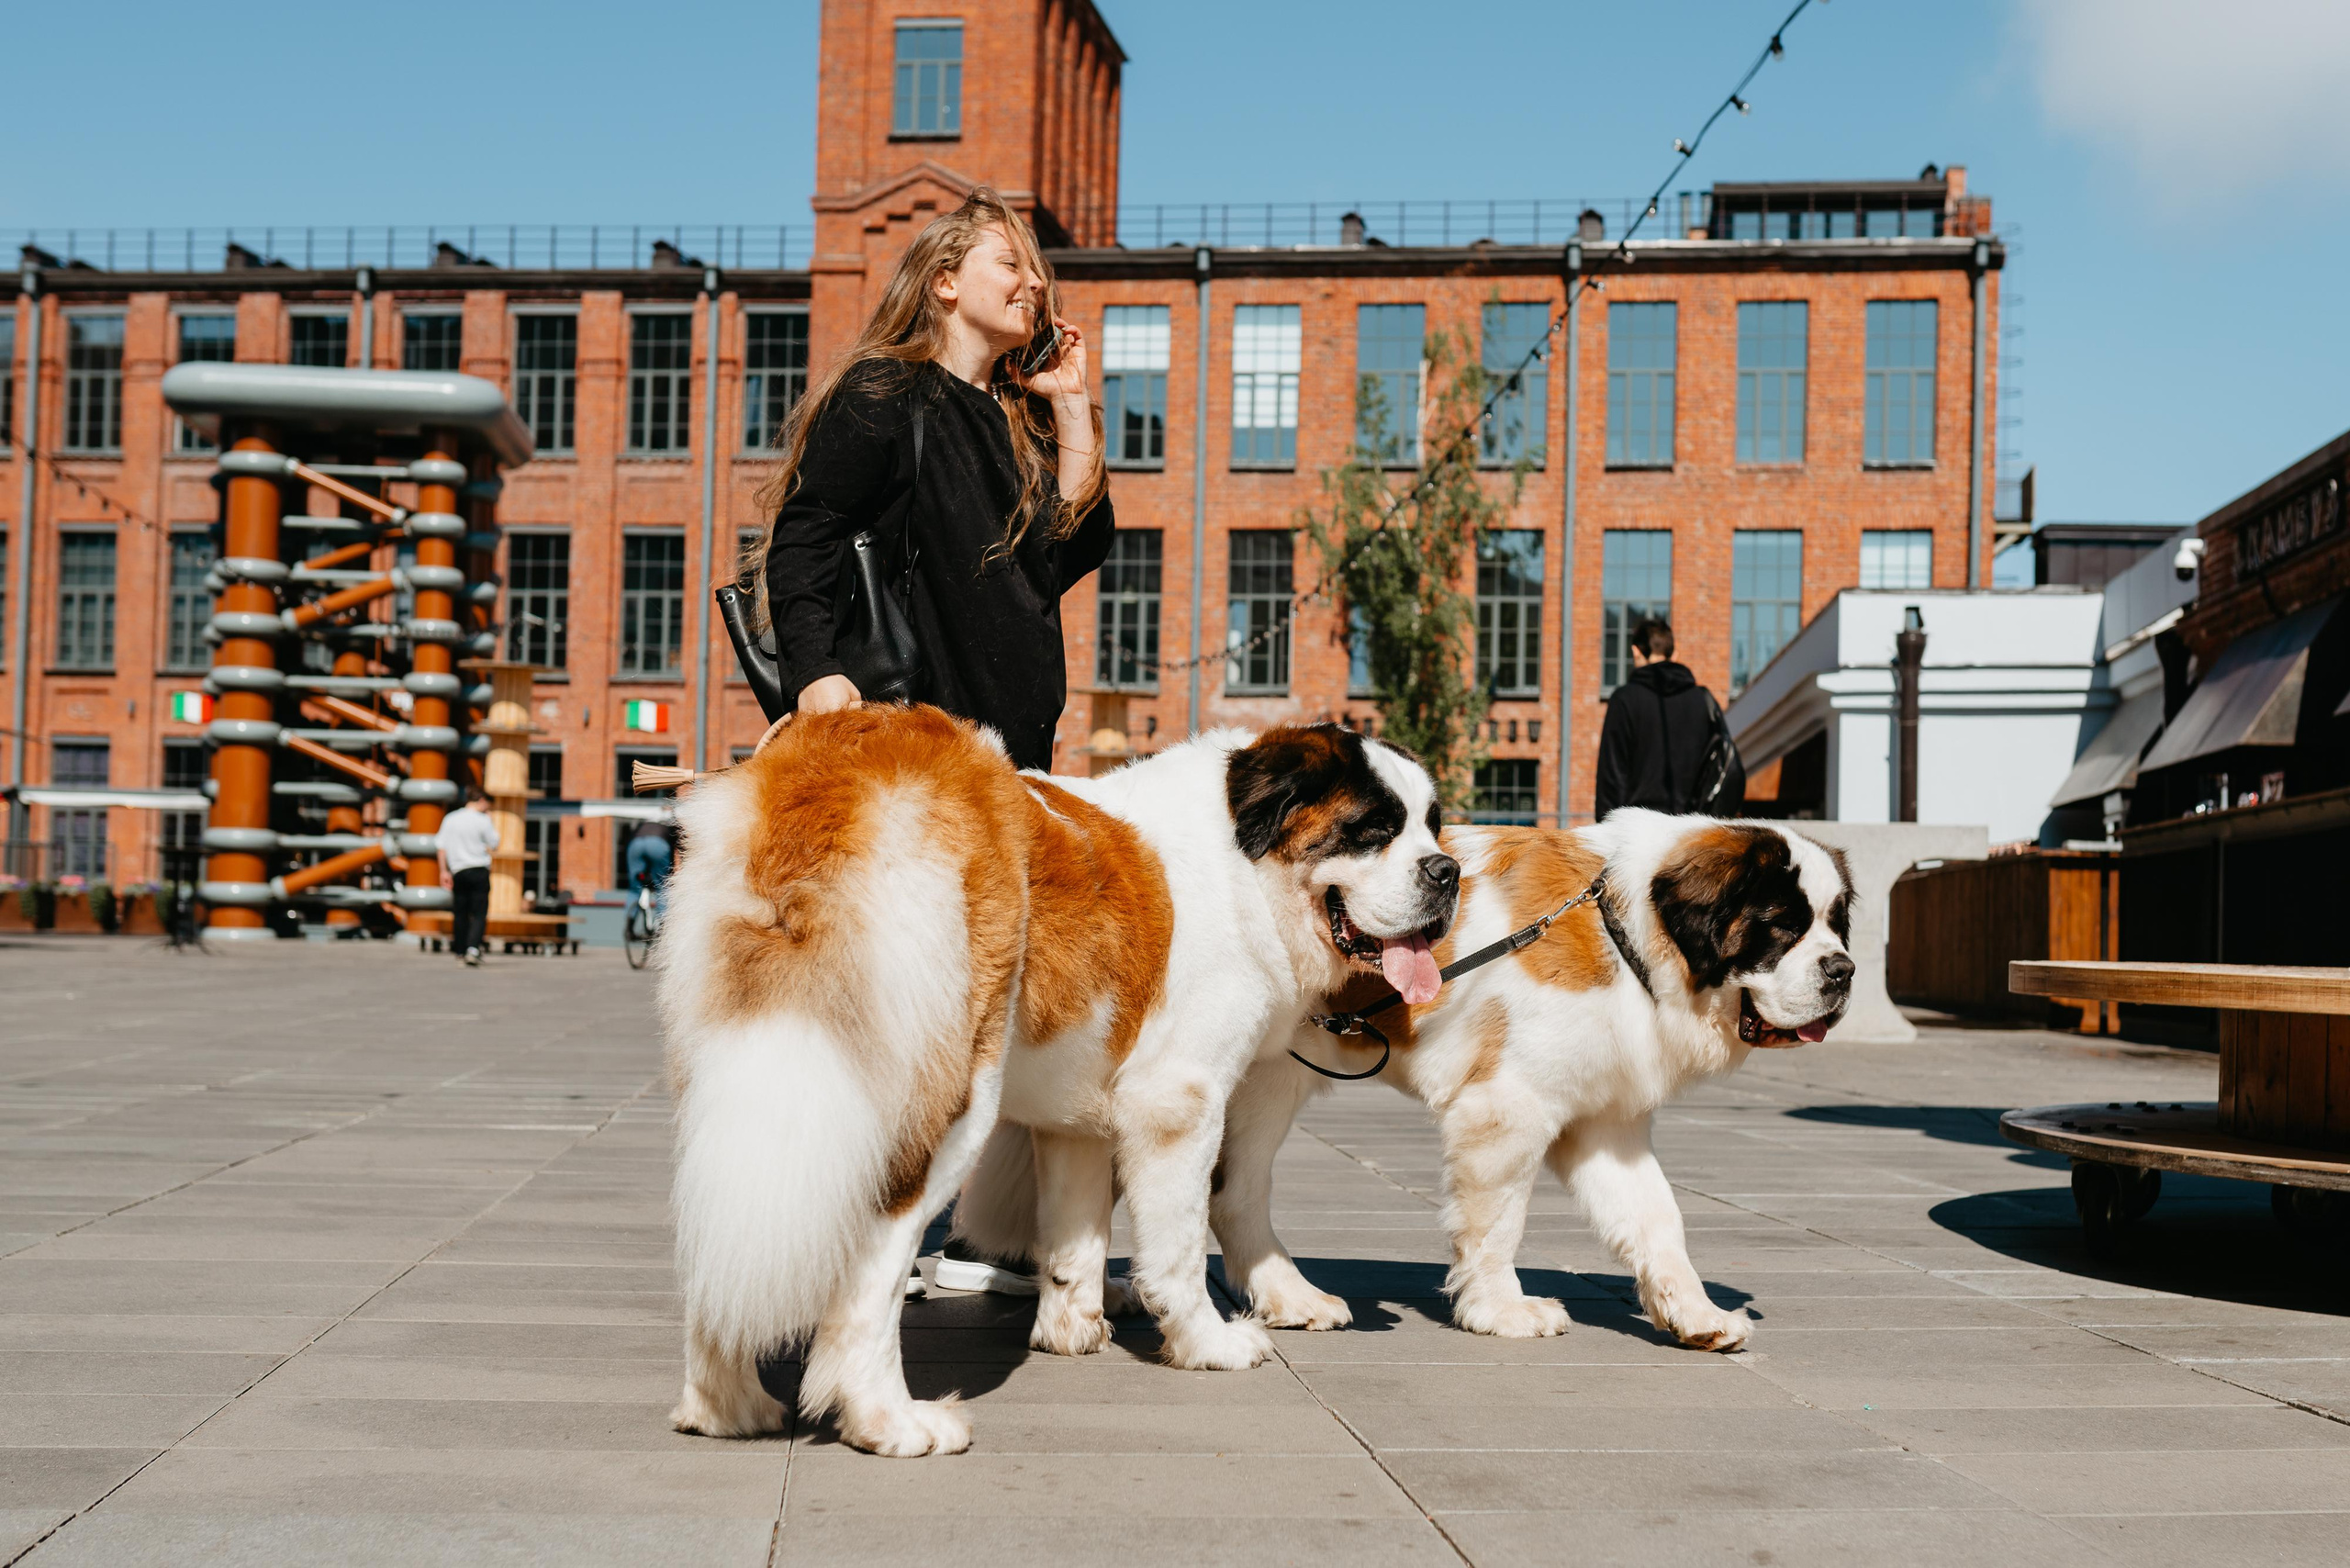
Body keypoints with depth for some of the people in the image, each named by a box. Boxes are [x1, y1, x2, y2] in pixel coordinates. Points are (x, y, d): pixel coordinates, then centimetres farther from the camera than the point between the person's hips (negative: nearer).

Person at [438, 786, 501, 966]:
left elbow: (443, 850, 6)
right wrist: (494, 826, 11)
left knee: (460, 913, 13)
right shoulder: (483, 821, -6)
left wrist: (445, 872, 11)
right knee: (479, 913, -4)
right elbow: (494, 848, 1)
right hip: (479, 871, -4)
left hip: (458, 871, 4)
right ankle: (473, 949, -21)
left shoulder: (450, 819, 7)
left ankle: (460, 950, 18)